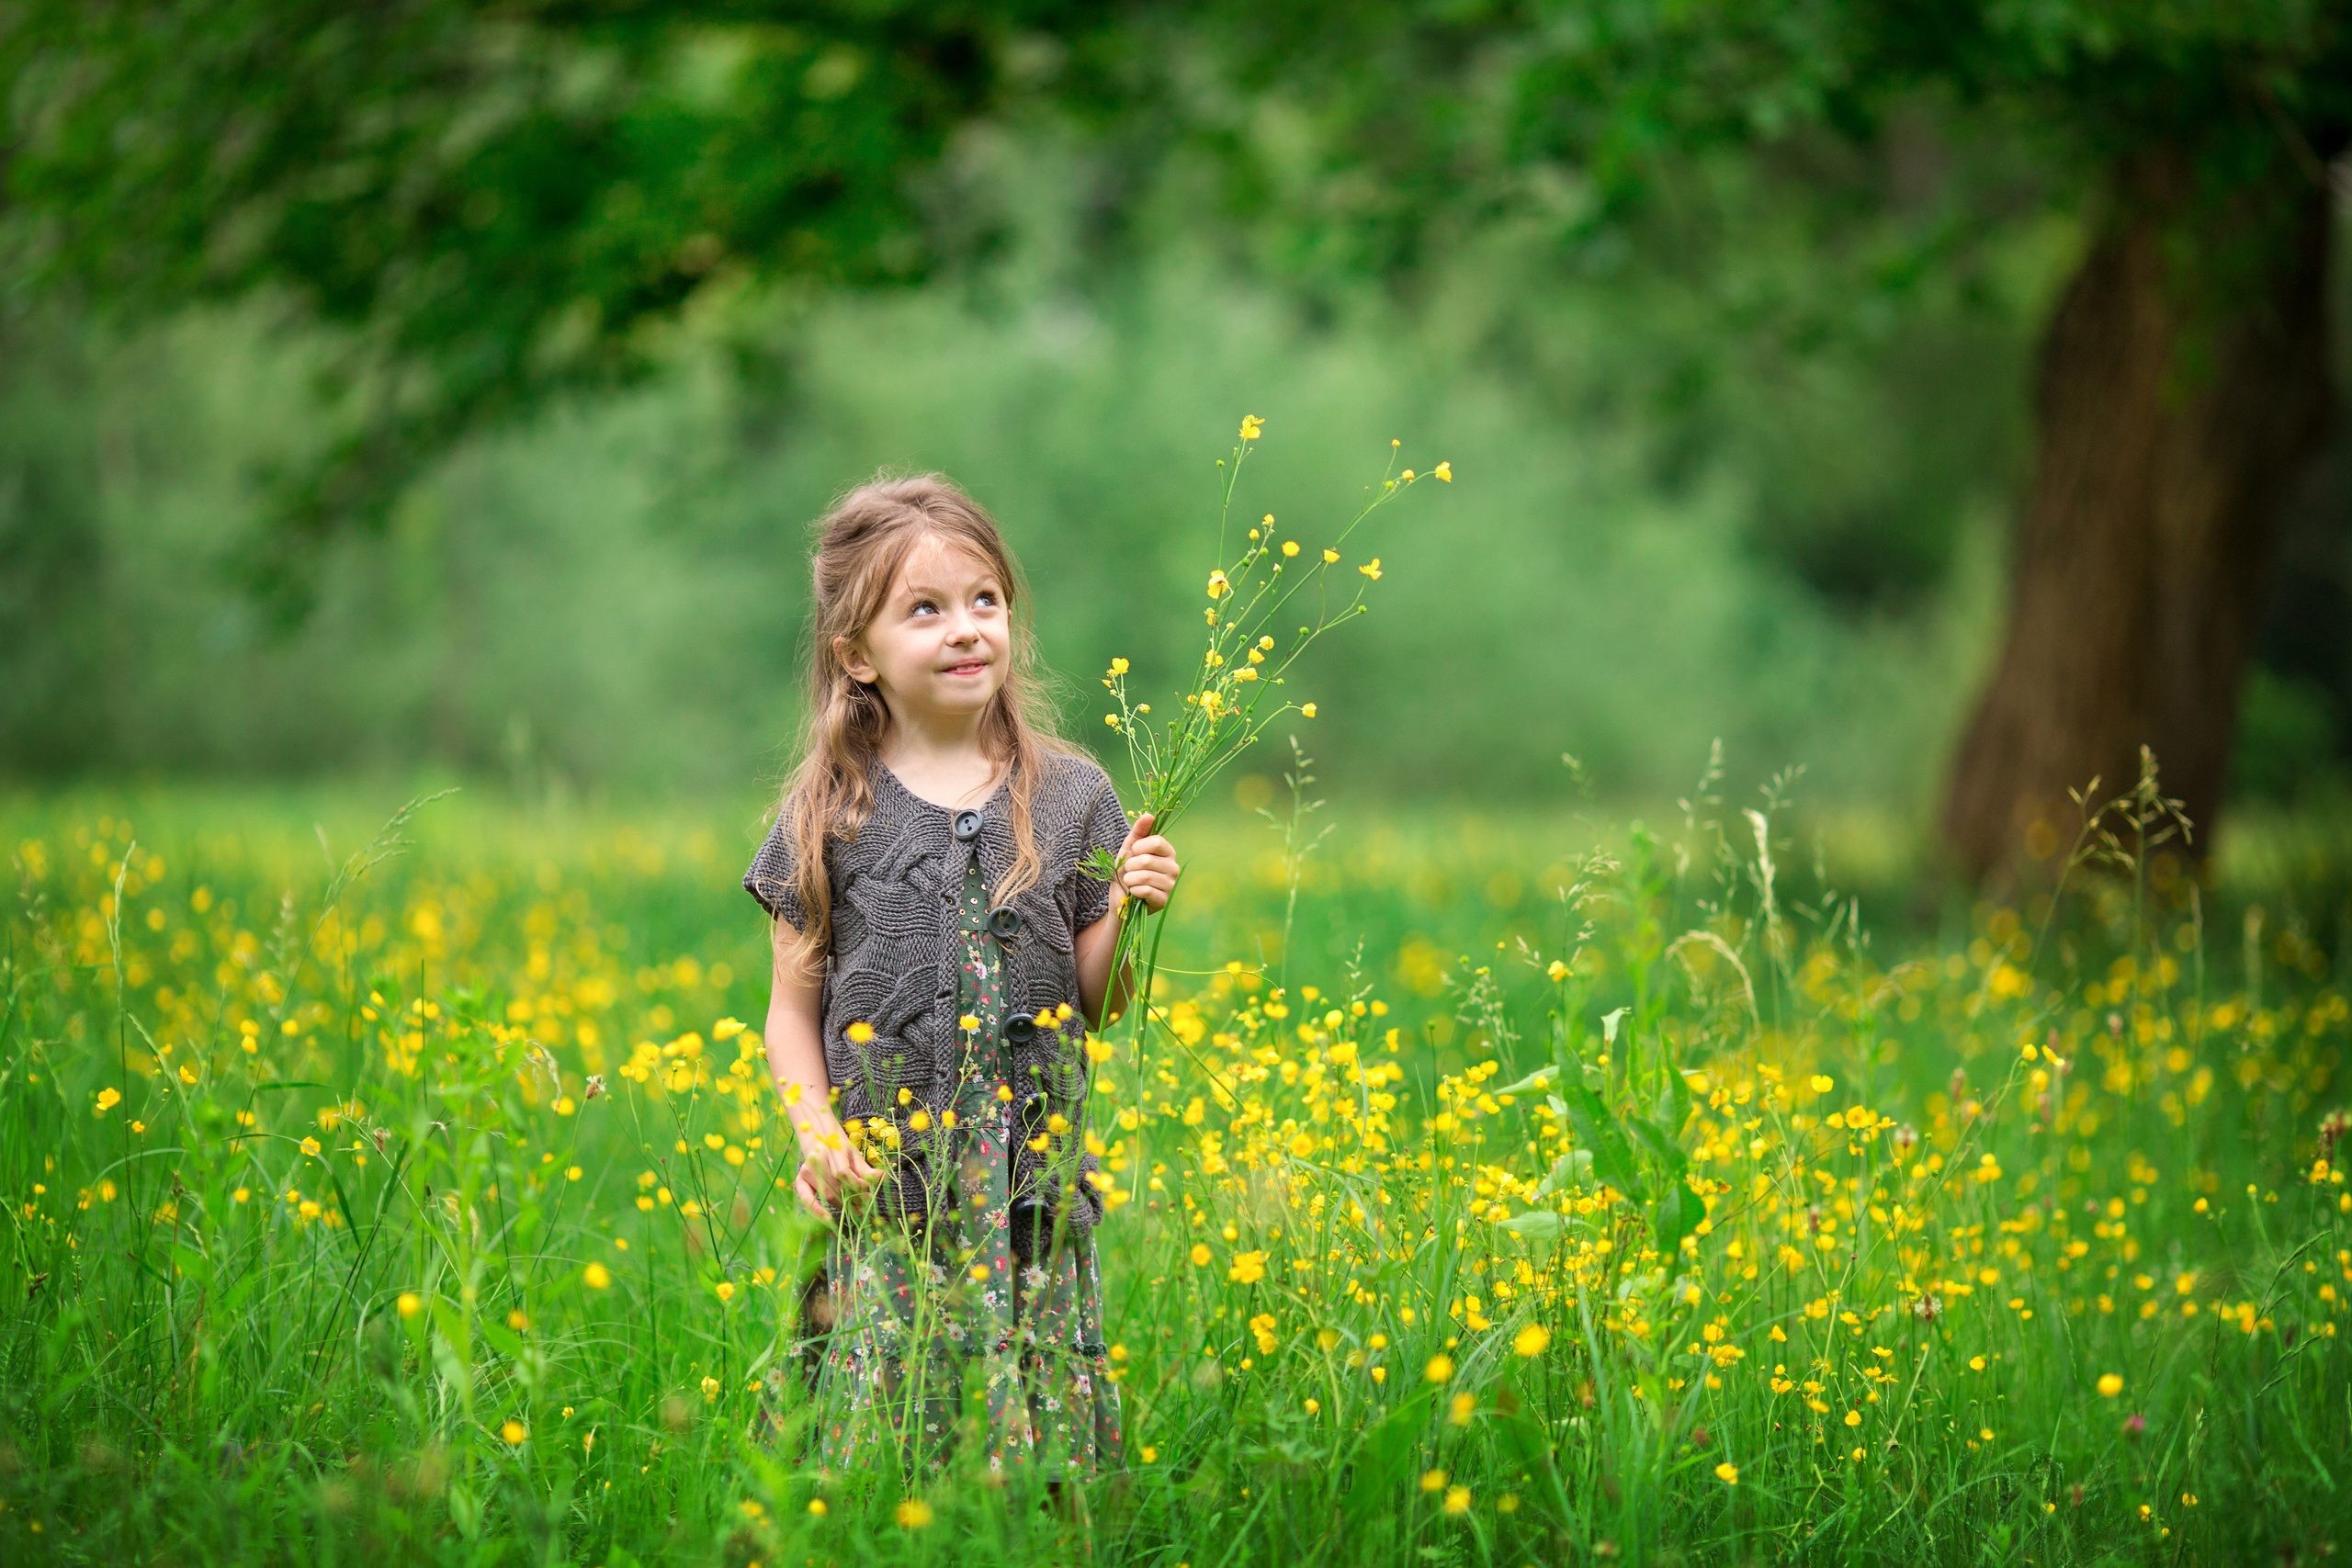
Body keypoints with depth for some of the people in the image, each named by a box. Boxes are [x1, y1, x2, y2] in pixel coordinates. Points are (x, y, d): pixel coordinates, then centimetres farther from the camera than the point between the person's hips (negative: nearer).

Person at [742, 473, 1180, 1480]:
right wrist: (818, 1139, -9)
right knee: (886, 1431, -5)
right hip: (884, 1190, -1)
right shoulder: (831, 814, 2)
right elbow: (794, 1010, 6)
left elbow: (1097, 1005, 9)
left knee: (1040, 1432, 0)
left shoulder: (1071, 796, 6)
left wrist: (1130, 911, -8)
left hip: (1033, 1188, 1)